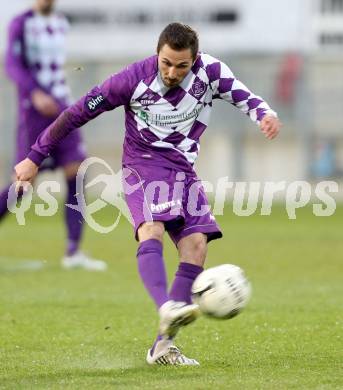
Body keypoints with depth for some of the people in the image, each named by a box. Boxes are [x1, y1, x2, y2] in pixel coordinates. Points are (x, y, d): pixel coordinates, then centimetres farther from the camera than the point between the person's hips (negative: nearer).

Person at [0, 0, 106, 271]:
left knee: (76, 176, -6)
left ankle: (73, 252, -5)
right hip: (33, 111, -5)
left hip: (63, 109, 6)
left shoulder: (61, 24, 14)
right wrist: (35, 94, -26)